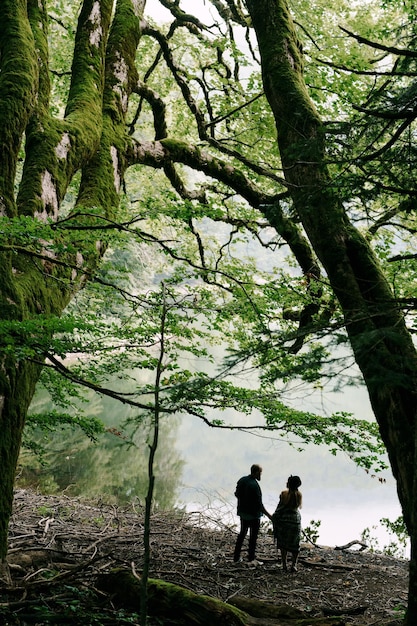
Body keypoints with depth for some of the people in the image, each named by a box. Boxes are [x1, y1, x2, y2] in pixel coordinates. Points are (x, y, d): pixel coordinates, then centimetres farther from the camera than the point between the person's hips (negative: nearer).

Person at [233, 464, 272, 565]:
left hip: (243, 513, 7)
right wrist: (269, 516, -19)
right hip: (253, 515, -7)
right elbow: (259, 505, -25)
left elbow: (237, 494, 11)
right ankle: (251, 558, 21)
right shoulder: (254, 485, -27)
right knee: (253, 536, 9)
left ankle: (236, 557, 23)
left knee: (242, 534, 19)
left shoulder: (242, 480, -4)